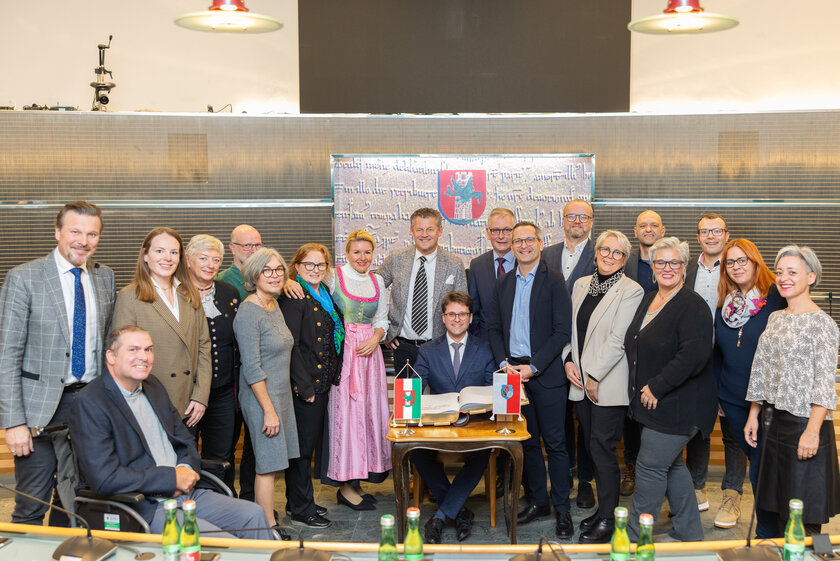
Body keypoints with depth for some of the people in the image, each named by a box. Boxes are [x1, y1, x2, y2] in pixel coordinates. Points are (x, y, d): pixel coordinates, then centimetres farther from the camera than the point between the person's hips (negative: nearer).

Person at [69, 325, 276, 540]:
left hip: (186, 494, 8)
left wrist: (186, 470, -4)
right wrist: (173, 478, -17)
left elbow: (185, 441, 21)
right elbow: (103, 478, -20)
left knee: (254, 514, -5)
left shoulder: (154, 387, 14)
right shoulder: (89, 404, -11)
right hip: (145, 509, -8)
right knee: (226, 546, -23)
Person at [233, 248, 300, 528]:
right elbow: (252, 369, -19)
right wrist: (269, 410, -19)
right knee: (268, 464, -3)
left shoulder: (274, 305, 11)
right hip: (261, 397, -8)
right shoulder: (248, 313, -17)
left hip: (281, 393, 9)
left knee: (270, 462, 12)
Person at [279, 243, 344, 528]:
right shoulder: (294, 298, -14)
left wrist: (332, 377, 15)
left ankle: (298, 499, 28)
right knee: (303, 445, 0)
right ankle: (301, 507, 10)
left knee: (312, 441, 15)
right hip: (304, 386, -9)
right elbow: (290, 346, -19)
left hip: (322, 382, 9)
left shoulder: (325, 294, 13)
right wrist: (305, 387, -19)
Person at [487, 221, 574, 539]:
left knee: (555, 442, 0)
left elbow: (562, 331, -9)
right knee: (527, 441, 12)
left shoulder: (554, 281, -5)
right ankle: (538, 501, 24)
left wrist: (533, 367, -14)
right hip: (513, 373, 5)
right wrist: (504, 363, -3)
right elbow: (494, 329, 13)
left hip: (546, 373, -5)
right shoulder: (503, 285, 11)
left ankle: (562, 509, 10)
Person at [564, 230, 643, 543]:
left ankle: (607, 520, 8)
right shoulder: (581, 285, 11)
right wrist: (569, 360, 0)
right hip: (580, 382, 6)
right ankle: (603, 508, 25)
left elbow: (617, 340, -13)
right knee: (593, 447, 12)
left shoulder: (631, 292, -8)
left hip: (608, 385, -6)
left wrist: (594, 376, -13)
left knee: (603, 448, -4)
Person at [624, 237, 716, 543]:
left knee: (651, 467, -3)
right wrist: (641, 387, 11)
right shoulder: (648, 300, 11)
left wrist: (656, 387, -21)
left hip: (676, 405, -9)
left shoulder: (692, 306, -16)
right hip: (651, 401, 9)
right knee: (671, 465, 17)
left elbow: (694, 356, -26)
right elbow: (635, 347, 21)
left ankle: (635, 538, 11)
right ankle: (689, 533, 31)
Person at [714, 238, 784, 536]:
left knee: (762, 468, -2)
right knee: (735, 450, 12)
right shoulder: (724, 304, 9)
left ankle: (768, 535, 10)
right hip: (731, 400, 5)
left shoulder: (776, 298, -7)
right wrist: (716, 395, 13)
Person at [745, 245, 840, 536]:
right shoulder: (775, 318, 12)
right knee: (779, 505, 14)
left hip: (805, 422, -7)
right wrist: (753, 416, 12)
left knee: (803, 514, -1)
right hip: (773, 420, 7)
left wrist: (812, 430, -21)